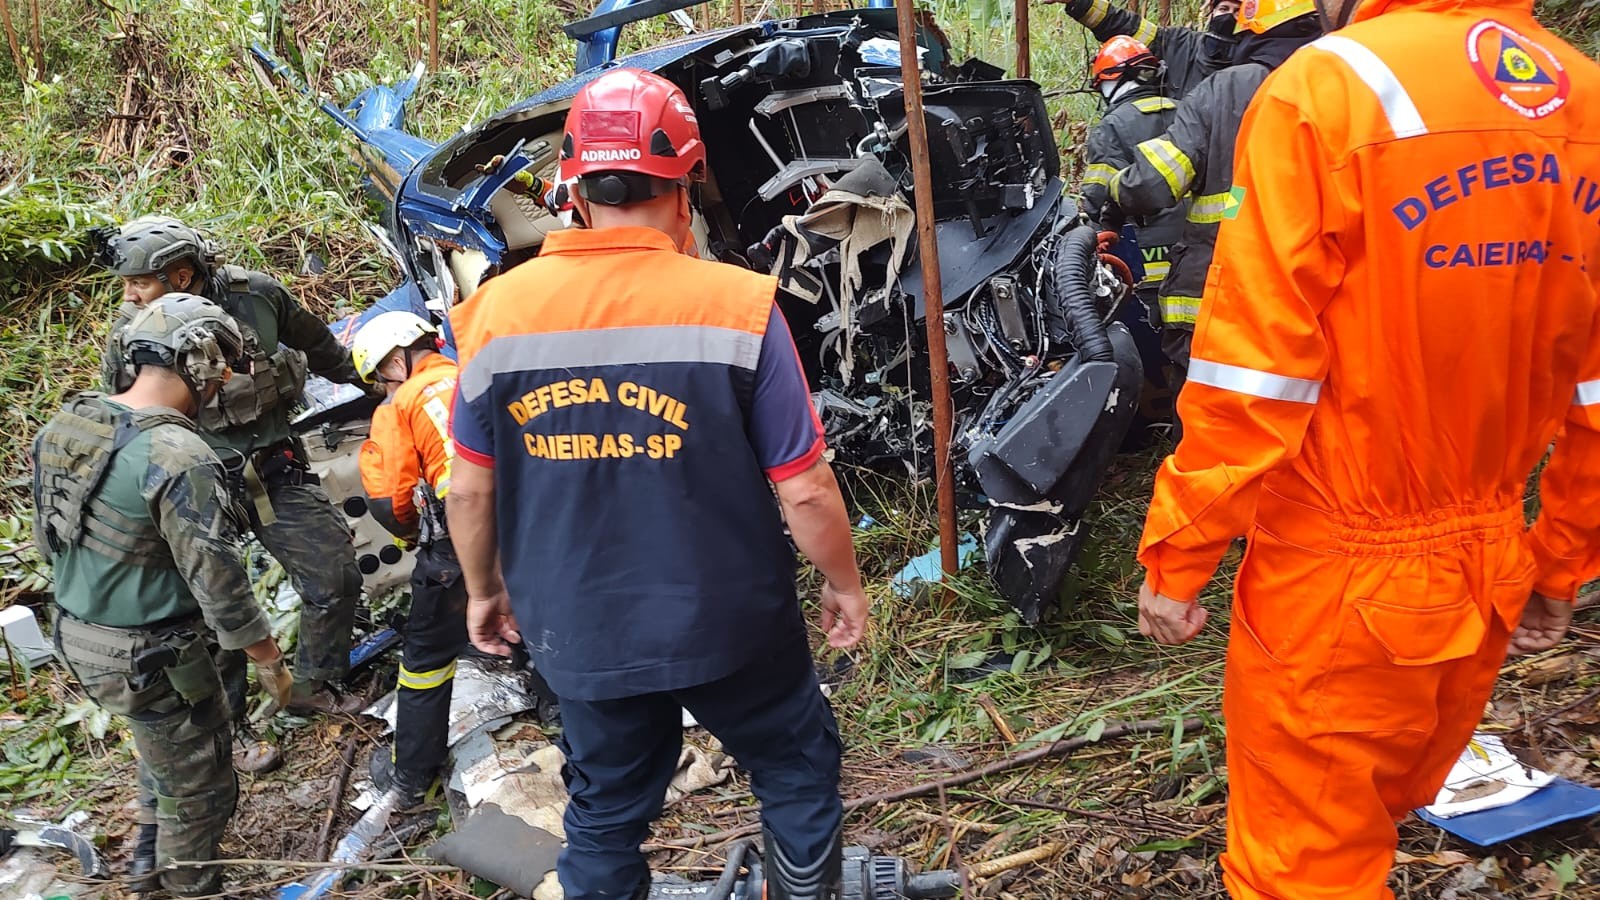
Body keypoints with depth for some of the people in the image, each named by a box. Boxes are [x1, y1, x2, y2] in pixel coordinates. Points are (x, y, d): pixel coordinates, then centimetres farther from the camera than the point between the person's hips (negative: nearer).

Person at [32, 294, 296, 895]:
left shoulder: (64, 425, -2)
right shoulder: (179, 459, -28)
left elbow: (47, 537, 10)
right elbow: (218, 582, -24)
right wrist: (270, 663, -11)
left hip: (77, 637, 9)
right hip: (152, 659, -9)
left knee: (163, 755, 32)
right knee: (197, 787, 13)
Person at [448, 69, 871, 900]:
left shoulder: (498, 310, -8)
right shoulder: (735, 304, -17)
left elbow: (471, 489, 0)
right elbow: (803, 490, -13)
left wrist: (483, 591, 17)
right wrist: (845, 584, 4)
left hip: (578, 633, 3)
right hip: (726, 622, -3)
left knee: (604, 814, 23)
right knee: (797, 771, 23)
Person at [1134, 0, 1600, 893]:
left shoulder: (1328, 88, -15)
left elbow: (1254, 376, -19)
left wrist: (1177, 557, -10)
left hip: (1341, 581, -6)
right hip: (1492, 576, 6)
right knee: (1373, 824, 26)